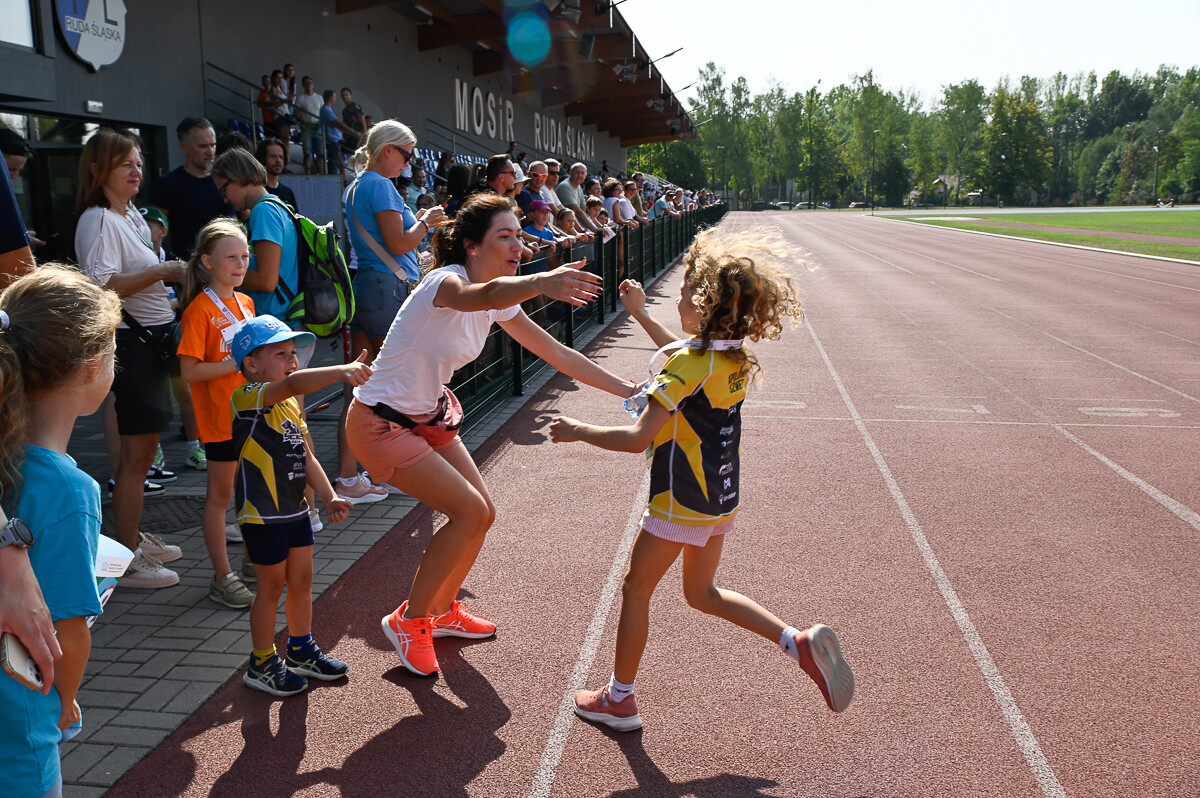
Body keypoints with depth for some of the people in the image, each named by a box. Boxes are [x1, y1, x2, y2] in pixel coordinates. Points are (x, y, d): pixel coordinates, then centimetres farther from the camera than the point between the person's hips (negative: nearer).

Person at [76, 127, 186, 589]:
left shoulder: (130, 214, 16)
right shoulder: (99, 220, -14)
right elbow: (102, 285, -26)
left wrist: (171, 298, 15)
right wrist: (163, 271, -23)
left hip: (151, 338, 10)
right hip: (130, 342, -10)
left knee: (145, 445, 16)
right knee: (137, 452, -5)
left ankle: (134, 539, 28)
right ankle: (127, 561, 3)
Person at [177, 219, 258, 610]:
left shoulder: (246, 302, 9)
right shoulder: (200, 309, -13)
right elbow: (189, 371, -17)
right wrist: (237, 363, -23)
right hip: (221, 416, -7)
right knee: (220, 494, 3)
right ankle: (222, 577, 11)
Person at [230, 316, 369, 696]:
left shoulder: (290, 405, 11)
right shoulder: (248, 398, -17)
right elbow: (292, 383, -37)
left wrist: (329, 497, 4)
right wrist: (341, 372, -50)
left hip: (295, 508, 8)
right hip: (262, 514, -8)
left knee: (302, 580, 17)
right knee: (272, 586, 4)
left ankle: (301, 650, 35)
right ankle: (262, 664, 22)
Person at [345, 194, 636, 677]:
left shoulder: (499, 301, -1)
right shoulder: (446, 280, -26)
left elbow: (556, 353, 5)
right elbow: (476, 296, -52)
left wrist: (625, 388, 1)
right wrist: (540, 283, -71)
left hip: (428, 416, 9)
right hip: (380, 424, -8)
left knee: (480, 514, 9)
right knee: (470, 512, -13)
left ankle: (442, 611, 32)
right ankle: (408, 620, 6)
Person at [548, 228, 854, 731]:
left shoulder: (687, 364, -23)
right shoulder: (735, 358, 2)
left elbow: (638, 438, -27)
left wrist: (578, 431, -13)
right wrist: (641, 315, 30)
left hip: (680, 502, -8)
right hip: (721, 499, 8)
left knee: (635, 590, 10)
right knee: (702, 594, 23)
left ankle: (618, 699, 24)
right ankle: (801, 644, 11)